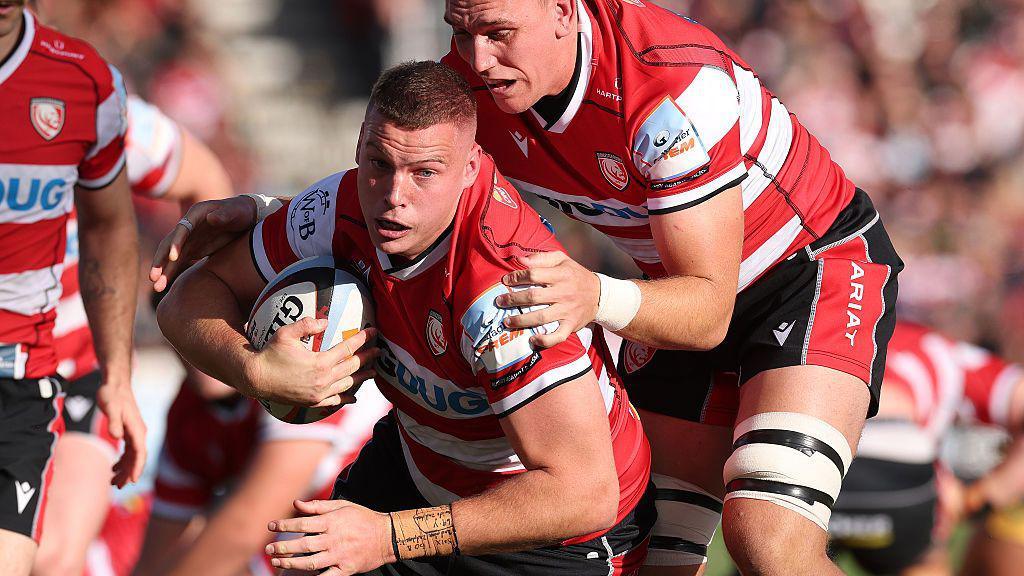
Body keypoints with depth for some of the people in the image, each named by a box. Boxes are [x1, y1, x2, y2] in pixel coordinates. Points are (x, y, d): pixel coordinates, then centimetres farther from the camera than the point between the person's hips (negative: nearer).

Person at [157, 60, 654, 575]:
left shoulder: (504, 290, -36)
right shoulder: (344, 207, -16)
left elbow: (586, 495, -39)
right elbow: (189, 300, -4)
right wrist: (253, 370, -28)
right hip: (417, 470, 6)